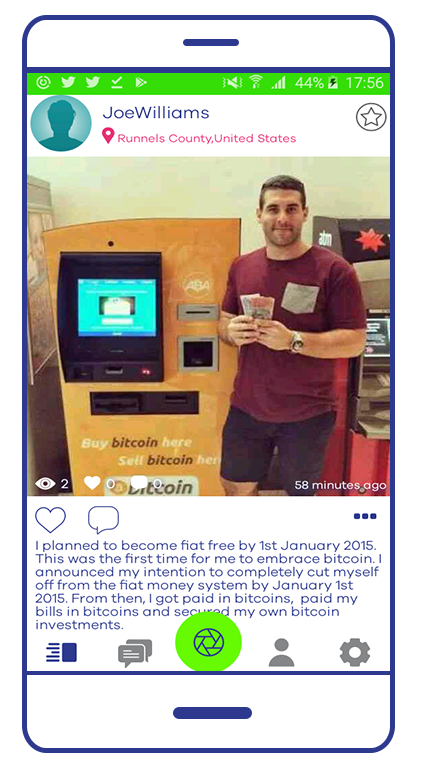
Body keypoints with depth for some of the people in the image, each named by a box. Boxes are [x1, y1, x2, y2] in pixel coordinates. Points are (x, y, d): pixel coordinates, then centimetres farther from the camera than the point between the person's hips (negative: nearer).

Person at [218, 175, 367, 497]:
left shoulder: (334, 269, -13)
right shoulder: (242, 266, 4)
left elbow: (355, 341, -14)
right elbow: (224, 321, 15)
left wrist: (292, 340, -26)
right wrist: (232, 332, -10)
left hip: (307, 415, -4)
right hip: (247, 408, 5)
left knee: (301, 494, 13)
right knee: (236, 487, 17)